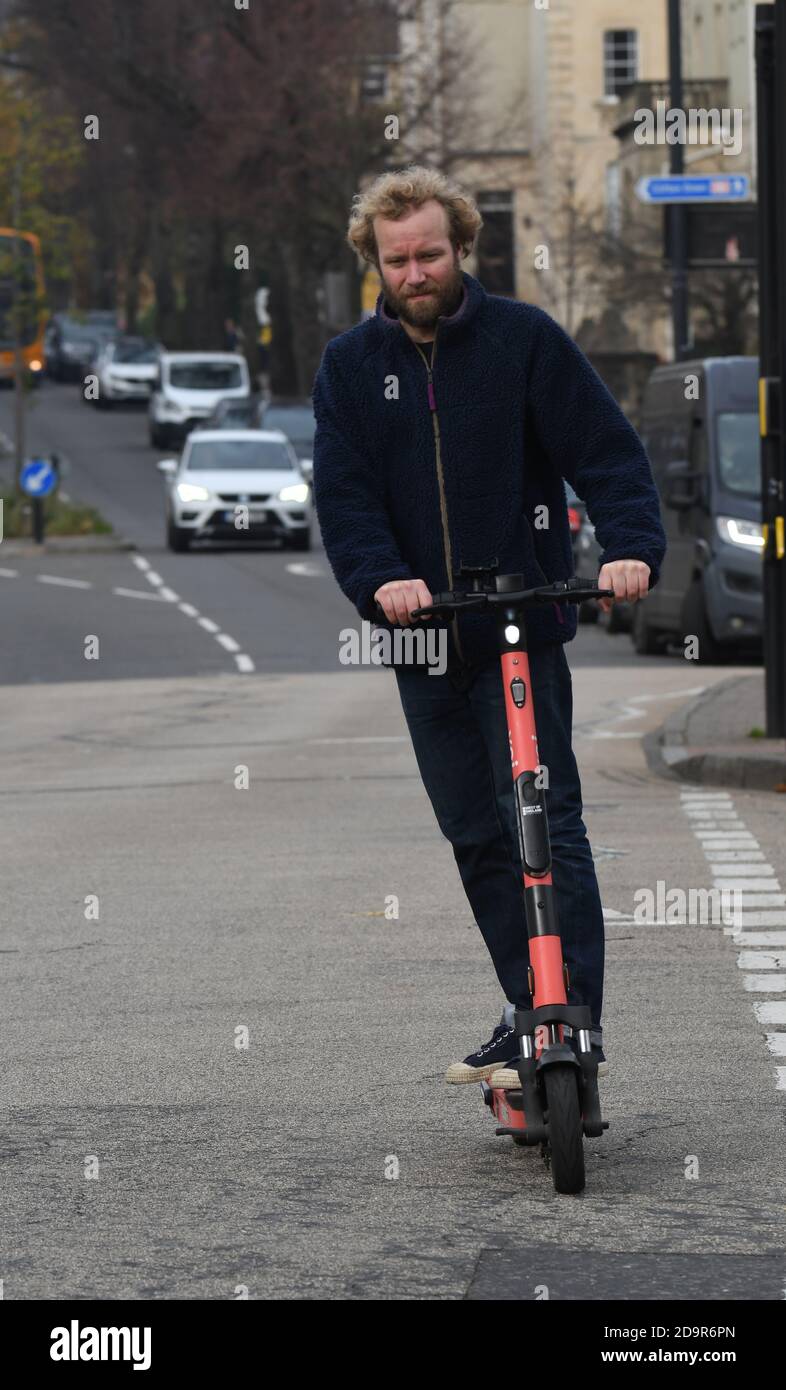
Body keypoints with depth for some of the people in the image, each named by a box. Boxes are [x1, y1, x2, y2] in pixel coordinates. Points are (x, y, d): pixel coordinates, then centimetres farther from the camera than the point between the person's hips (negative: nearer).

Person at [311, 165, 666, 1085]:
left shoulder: (524, 338, -1)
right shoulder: (350, 366, 7)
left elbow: (605, 451, -5)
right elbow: (343, 492, -2)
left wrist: (631, 548, -23)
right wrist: (381, 578, -21)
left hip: (525, 626, -4)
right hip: (423, 640, 4)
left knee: (545, 819, -11)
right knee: (475, 835, 9)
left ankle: (578, 1018, -11)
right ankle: (530, 1015, 19)